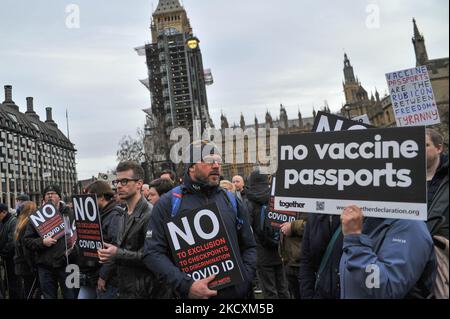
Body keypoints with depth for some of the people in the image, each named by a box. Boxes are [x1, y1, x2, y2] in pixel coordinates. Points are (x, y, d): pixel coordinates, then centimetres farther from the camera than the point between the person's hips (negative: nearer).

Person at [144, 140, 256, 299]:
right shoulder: (168, 203, -4)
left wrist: (245, 278, -3)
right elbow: (153, 252, -9)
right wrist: (186, 286, -18)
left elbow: (249, 246, 13)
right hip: (193, 293, -3)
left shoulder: (230, 200, 8)